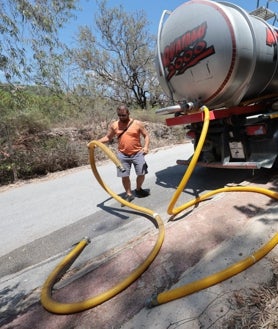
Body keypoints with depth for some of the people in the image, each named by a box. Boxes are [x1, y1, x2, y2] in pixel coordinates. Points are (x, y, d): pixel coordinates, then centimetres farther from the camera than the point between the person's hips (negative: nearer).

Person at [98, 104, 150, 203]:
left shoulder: (137, 123, -5)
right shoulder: (114, 125, 0)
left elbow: (146, 135, 0)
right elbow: (107, 137, 10)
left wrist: (146, 146, -17)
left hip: (138, 153, 0)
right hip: (122, 155, 1)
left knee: (141, 173, 4)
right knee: (124, 176, 2)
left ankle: (138, 190, 32)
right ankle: (129, 194, 21)